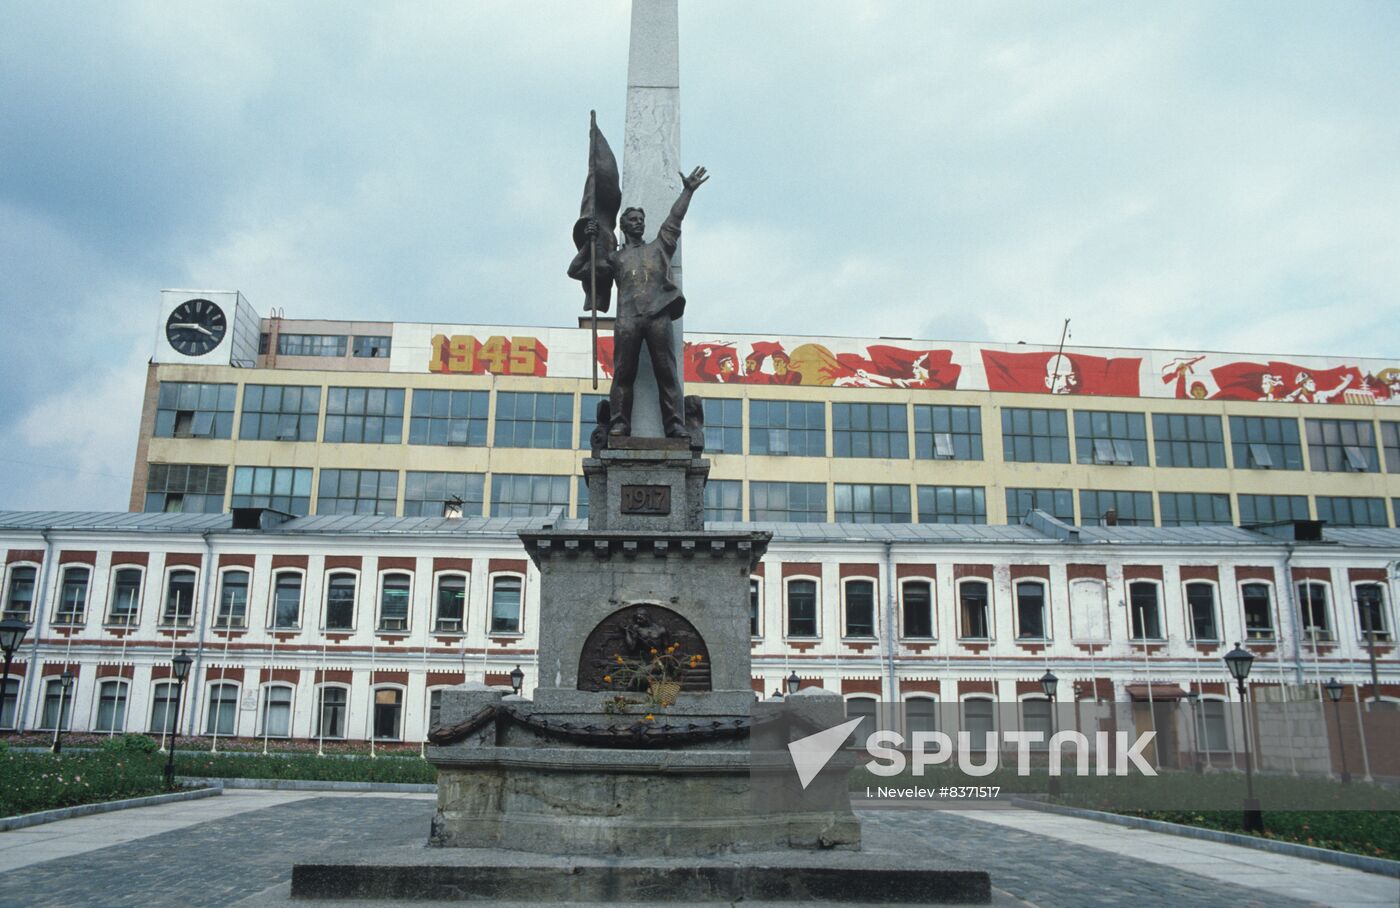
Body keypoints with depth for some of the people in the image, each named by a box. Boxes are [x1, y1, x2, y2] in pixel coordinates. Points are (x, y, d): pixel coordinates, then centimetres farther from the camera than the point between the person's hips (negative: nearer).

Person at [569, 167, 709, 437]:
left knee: (667, 372, -9)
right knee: (623, 373, -8)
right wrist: (589, 242, 12)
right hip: (627, 319, 0)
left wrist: (688, 191, 21)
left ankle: (675, 424, -15)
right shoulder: (615, 258, 24)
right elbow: (575, 271, 22)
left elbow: (674, 220, 25)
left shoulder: (658, 247, 29)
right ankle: (620, 423, -10)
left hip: (658, 316, 0)